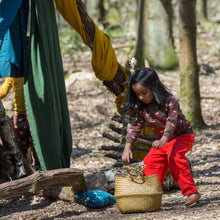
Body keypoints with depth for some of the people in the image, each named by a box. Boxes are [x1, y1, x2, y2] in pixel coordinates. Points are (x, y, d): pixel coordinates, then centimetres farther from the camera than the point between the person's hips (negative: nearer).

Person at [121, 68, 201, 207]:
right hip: (163, 140, 8)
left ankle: (192, 192, -31)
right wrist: (127, 147, -19)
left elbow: (171, 122, -37)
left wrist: (163, 141, -53)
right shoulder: (142, 108, -4)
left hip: (182, 135, -7)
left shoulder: (170, 101, -25)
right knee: (150, 162, -4)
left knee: (174, 156, -31)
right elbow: (135, 127, -5)